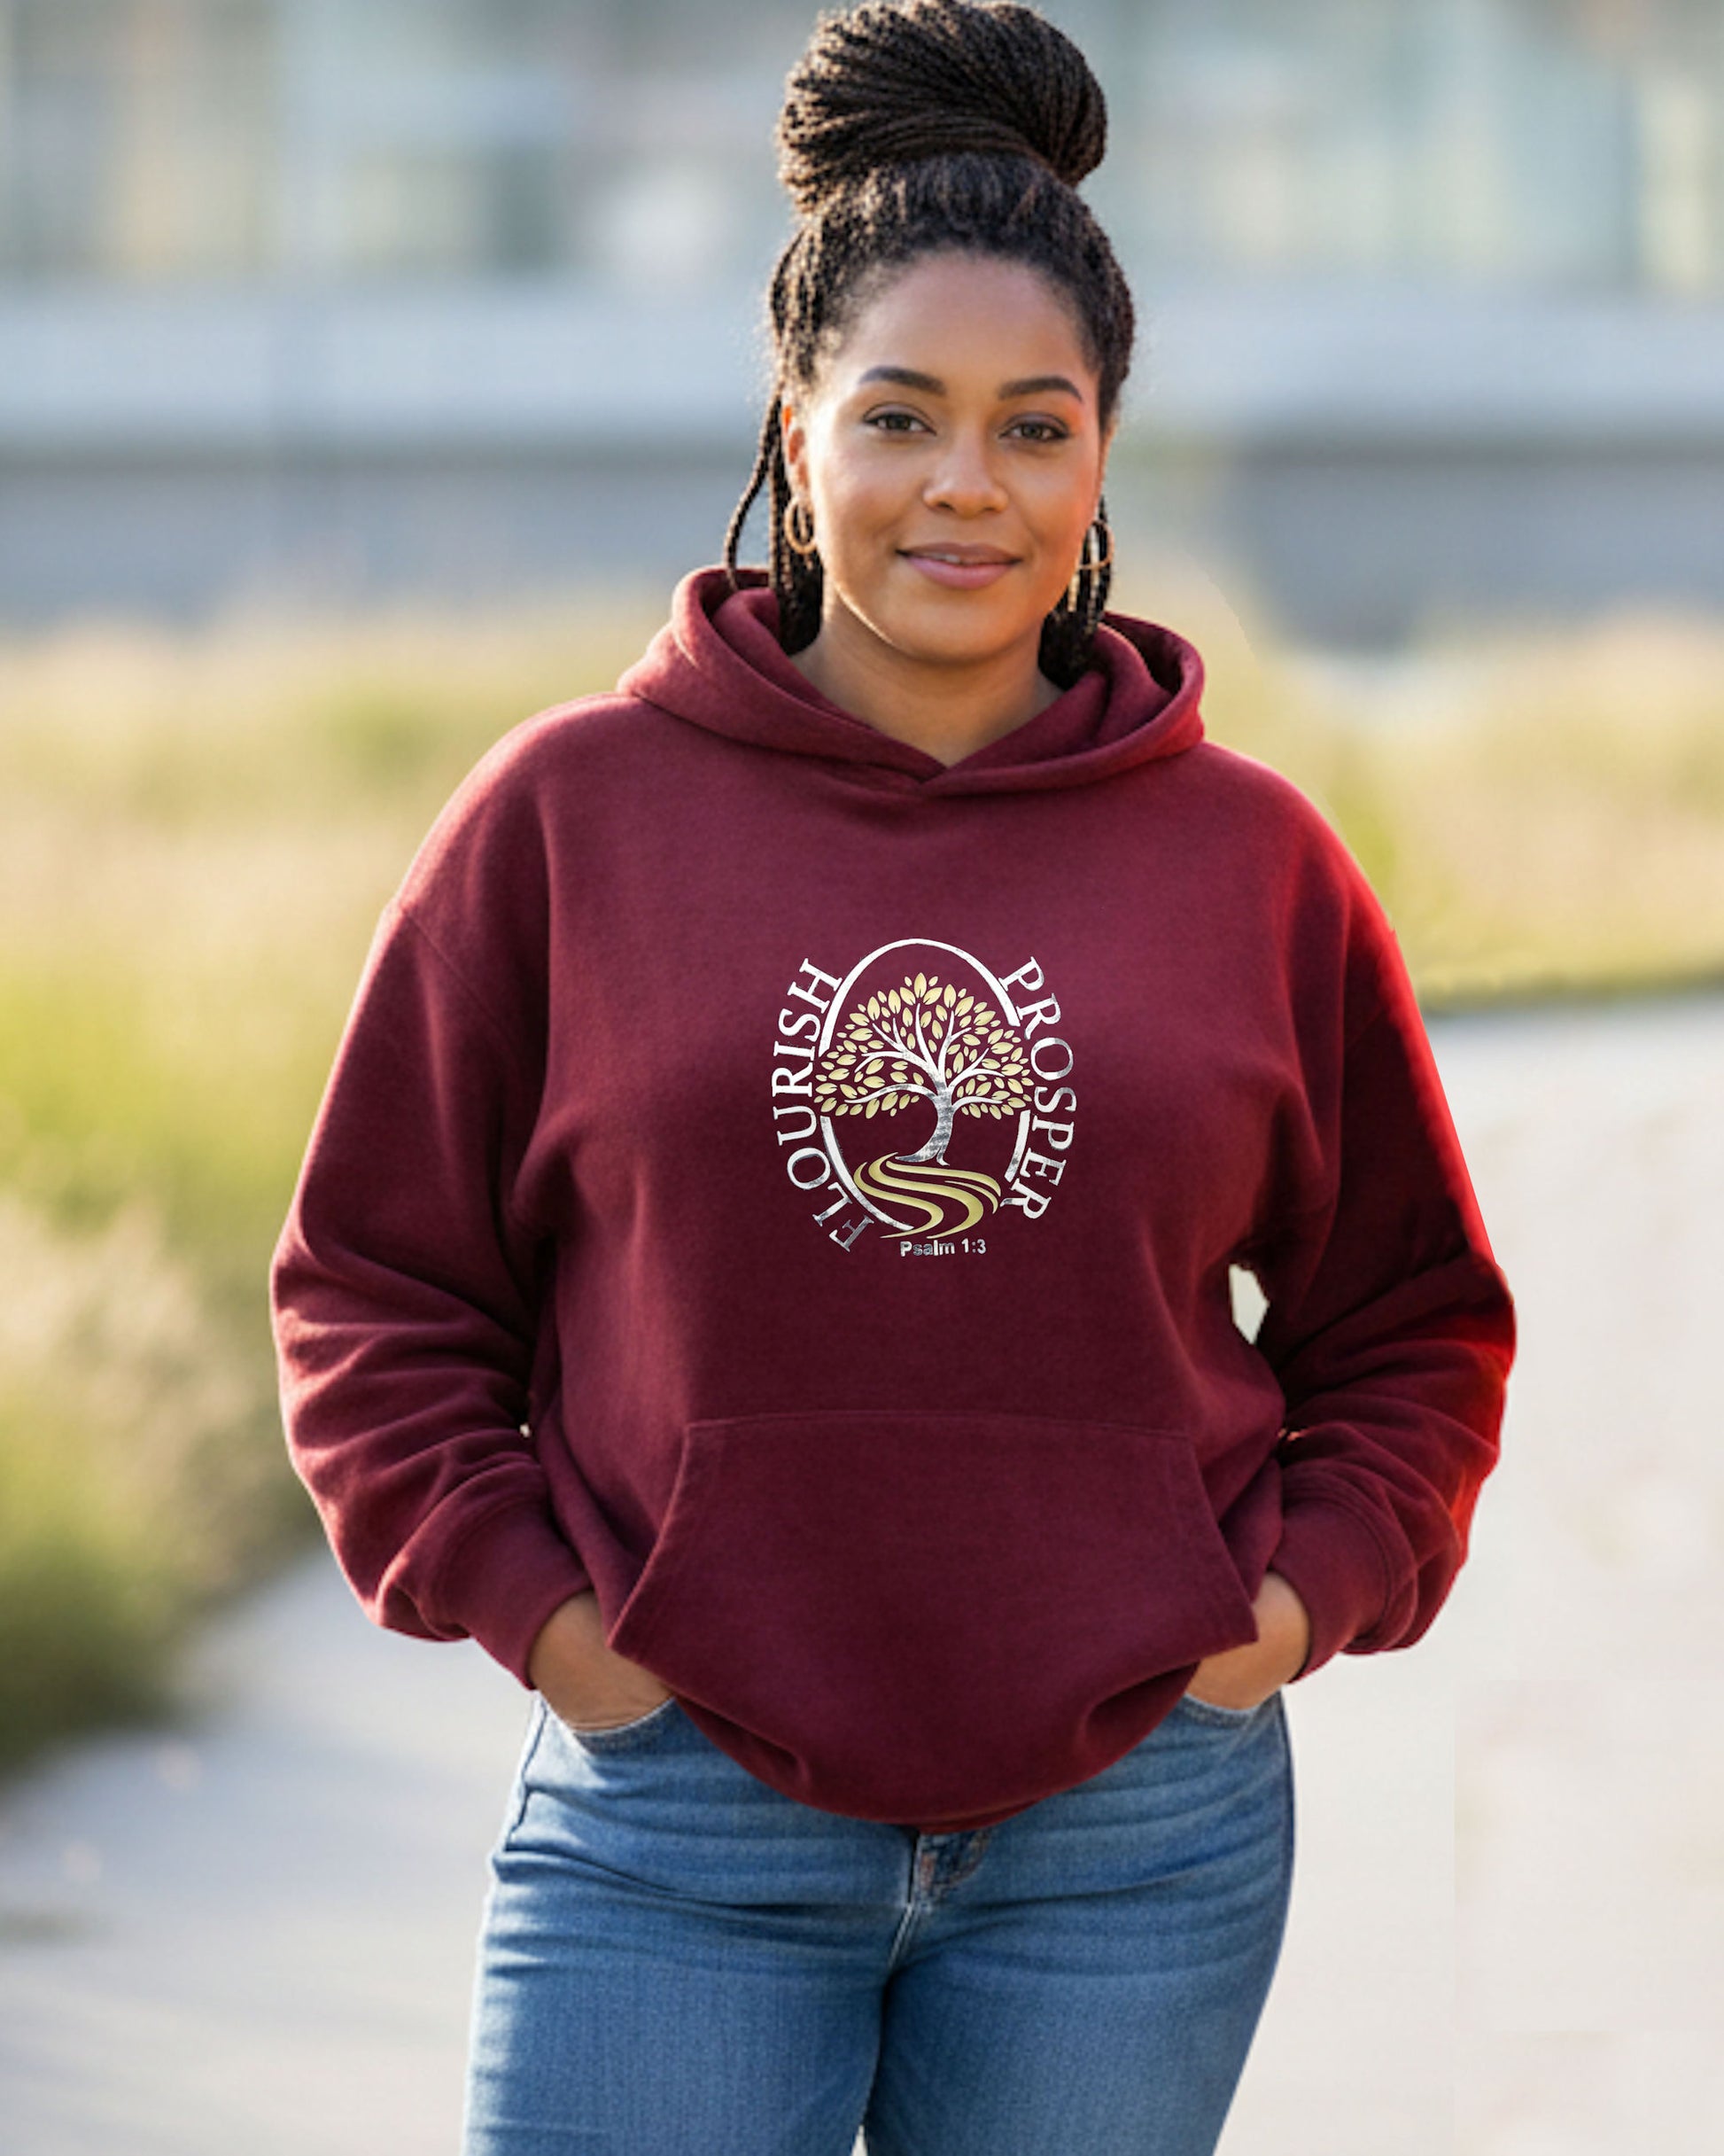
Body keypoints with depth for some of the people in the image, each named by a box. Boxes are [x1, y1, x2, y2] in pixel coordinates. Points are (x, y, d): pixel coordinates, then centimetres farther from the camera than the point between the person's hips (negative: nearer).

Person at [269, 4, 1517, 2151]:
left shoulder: (1250, 863, 5)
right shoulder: (567, 817, 1)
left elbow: (1411, 1318, 16)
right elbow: (375, 1285, 7)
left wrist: (1308, 1587, 1)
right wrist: (518, 1592, -4)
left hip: (1128, 1840, 1)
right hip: (676, 1840, -1)